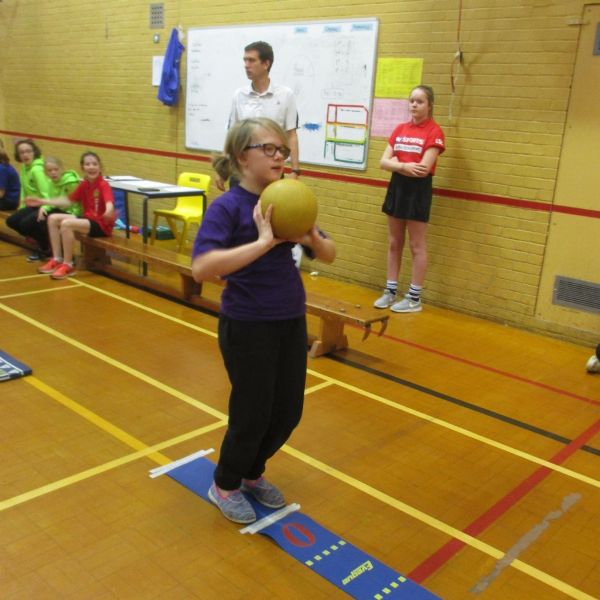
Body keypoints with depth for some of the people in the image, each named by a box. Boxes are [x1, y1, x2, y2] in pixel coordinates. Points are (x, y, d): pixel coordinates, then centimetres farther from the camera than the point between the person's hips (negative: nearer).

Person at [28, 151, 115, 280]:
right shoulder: (83, 184, 6)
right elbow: (67, 201, 14)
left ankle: (68, 265, -16)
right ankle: (57, 259, 2)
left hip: (102, 224, -8)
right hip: (88, 219, 8)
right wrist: (42, 201, 11)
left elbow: (109, 203, -35)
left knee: (66, 224, -28)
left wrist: (109, 211, -61)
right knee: (53, 218, 1)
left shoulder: (104, 185, -16)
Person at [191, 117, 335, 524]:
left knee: (288, 413, 15)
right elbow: (202, 268, -29)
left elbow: (329, 255, 9)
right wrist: (264, 241, -32)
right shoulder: (228, 207, -15)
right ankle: (225, 486, 35)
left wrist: (313, 238, -14)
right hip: (247, 327, -6)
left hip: (292, 322, 6)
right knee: (252, 415, 6)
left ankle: (252, 474, 42)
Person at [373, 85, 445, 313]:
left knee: (417, 246, 1)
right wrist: (405, 166, -16)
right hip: (397, 186, 7)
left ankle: (414, 298, 10)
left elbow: (424, 168, -19)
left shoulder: (434, 131, -9)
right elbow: (384, 162, 1)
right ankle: (390, 291, 22)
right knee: (394, 243, 12)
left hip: (418, 190, -6)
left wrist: (398, 163, -7)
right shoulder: (400, 129, 9)